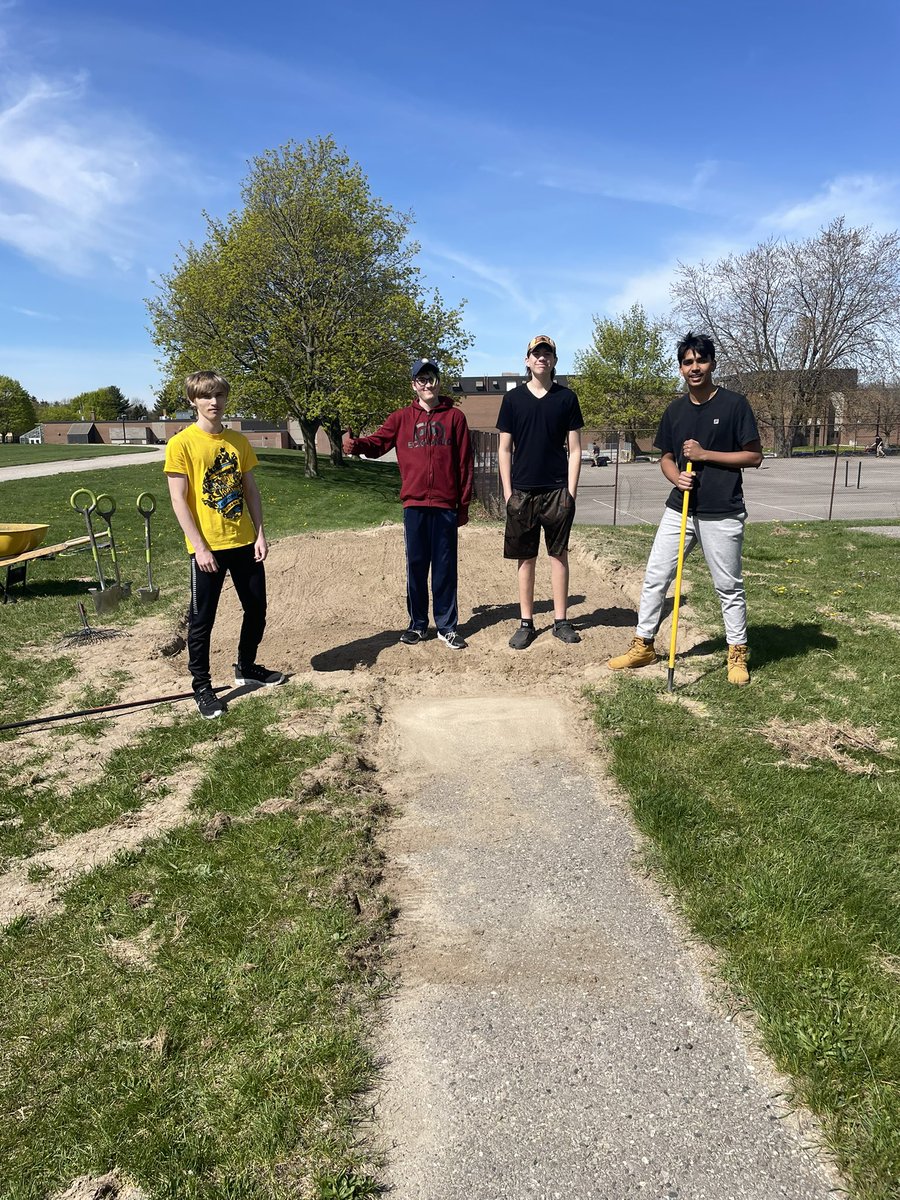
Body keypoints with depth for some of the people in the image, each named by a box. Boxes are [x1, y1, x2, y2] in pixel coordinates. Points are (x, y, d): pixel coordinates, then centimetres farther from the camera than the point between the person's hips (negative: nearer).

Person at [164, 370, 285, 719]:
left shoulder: (238, 441, 7)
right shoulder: (181, 443, -8)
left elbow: (250, 490, 11)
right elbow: (179, 500, -11)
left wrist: (260, 534, 2)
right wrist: (200, 548, -15)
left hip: (244, 542, 5)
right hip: (207, 547, -5)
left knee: (256, 609, 14)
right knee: (201, 620, 4)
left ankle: (246, 668, 36)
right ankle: (202, 687, 18)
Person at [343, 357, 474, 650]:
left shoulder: (454, 417, 5)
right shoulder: (402, 417, 9)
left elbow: (465, 464, 5)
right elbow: (378, 442, -3)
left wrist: (464, 504, 2)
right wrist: (355, 444, -25)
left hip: (446, 505, -1)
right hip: (414, 504, 1)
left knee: (445, 567, 3)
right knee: (416, 566, 7)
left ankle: (447, 626, 13)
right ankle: (418, 624, 18)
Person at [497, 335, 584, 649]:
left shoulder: (566, 397, 5)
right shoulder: (513, 398, 6)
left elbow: (574, 449, 4)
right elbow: (505, 449, 6)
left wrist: (571, 491, -4)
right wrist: (507, 491, -1)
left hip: (557, 490, 0)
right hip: (522, 492, 1)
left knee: (558, 554, 5)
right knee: (525, 557, 4)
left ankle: (561, 620, 14)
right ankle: (526, 623, 12)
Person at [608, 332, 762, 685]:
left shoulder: (734, 404, -6)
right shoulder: (675, 410, 9)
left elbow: (754, 456, -7)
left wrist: (705, 454, -15)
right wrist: (676, 477, -7)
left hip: (722, 514, -5)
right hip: (680, 509, 5)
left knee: (729, 587, 5)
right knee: (654, 577, 6)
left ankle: (738, 653, 21)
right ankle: (643, 645, 19)